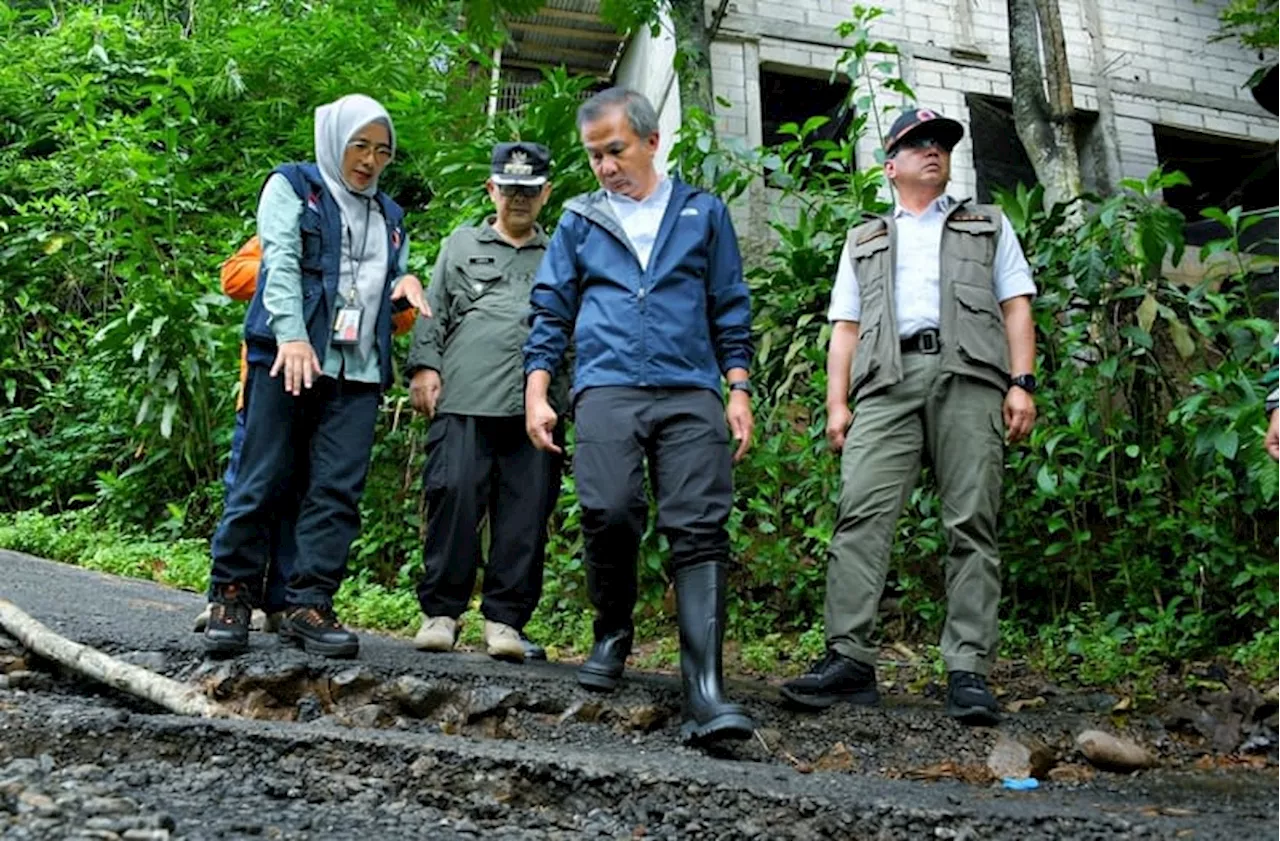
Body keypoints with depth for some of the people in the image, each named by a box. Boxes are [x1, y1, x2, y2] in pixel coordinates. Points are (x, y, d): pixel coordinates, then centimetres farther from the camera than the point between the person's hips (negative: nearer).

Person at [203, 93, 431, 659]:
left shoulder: (389, 216, 25)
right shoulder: (292, 187, 8)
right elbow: (280, 263, -6)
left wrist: (405, 283, 5)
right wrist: (293, 336, -22)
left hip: (358, 370, 5)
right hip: (287, 358, -4)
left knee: (337, 490, -3)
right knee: (266, 481, -4)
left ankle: (309, 605, 0)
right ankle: (232, 594, 8)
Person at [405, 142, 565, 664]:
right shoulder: (462, 245, 21)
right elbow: (433, 312, 14)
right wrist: (424, 365, 0)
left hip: (535, 405, 1)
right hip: (464, 400, -1)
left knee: (526, 513, -2)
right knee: (454, 498, -9)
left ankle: (506, 619, 5)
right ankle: (441, 611, 2)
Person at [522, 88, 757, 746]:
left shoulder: (703, 213, 16)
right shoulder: (580, 221, 17)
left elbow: (730, 309, 15)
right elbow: (551, 313, 16)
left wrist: (739, 389, 6)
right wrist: (536, 393, 6)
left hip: (691, 393, 0)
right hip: (606, 389, 1)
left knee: (700, 530, -12)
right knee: (609, 515, -15)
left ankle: (705, 693, -17)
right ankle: (612, 634, 15)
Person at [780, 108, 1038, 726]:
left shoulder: (988, 225, 27)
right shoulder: (865, 241, 29)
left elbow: (1016, 306, 15)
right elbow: (846, 326, 20)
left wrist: (1022, 383, 0)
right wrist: (837, 402, 6)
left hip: (968, 376, -1)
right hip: (887, 381, 1)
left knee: (972, 525, -7)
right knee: (861, 515, -15)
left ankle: (968, 672, -9)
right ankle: (848, 659, -17)